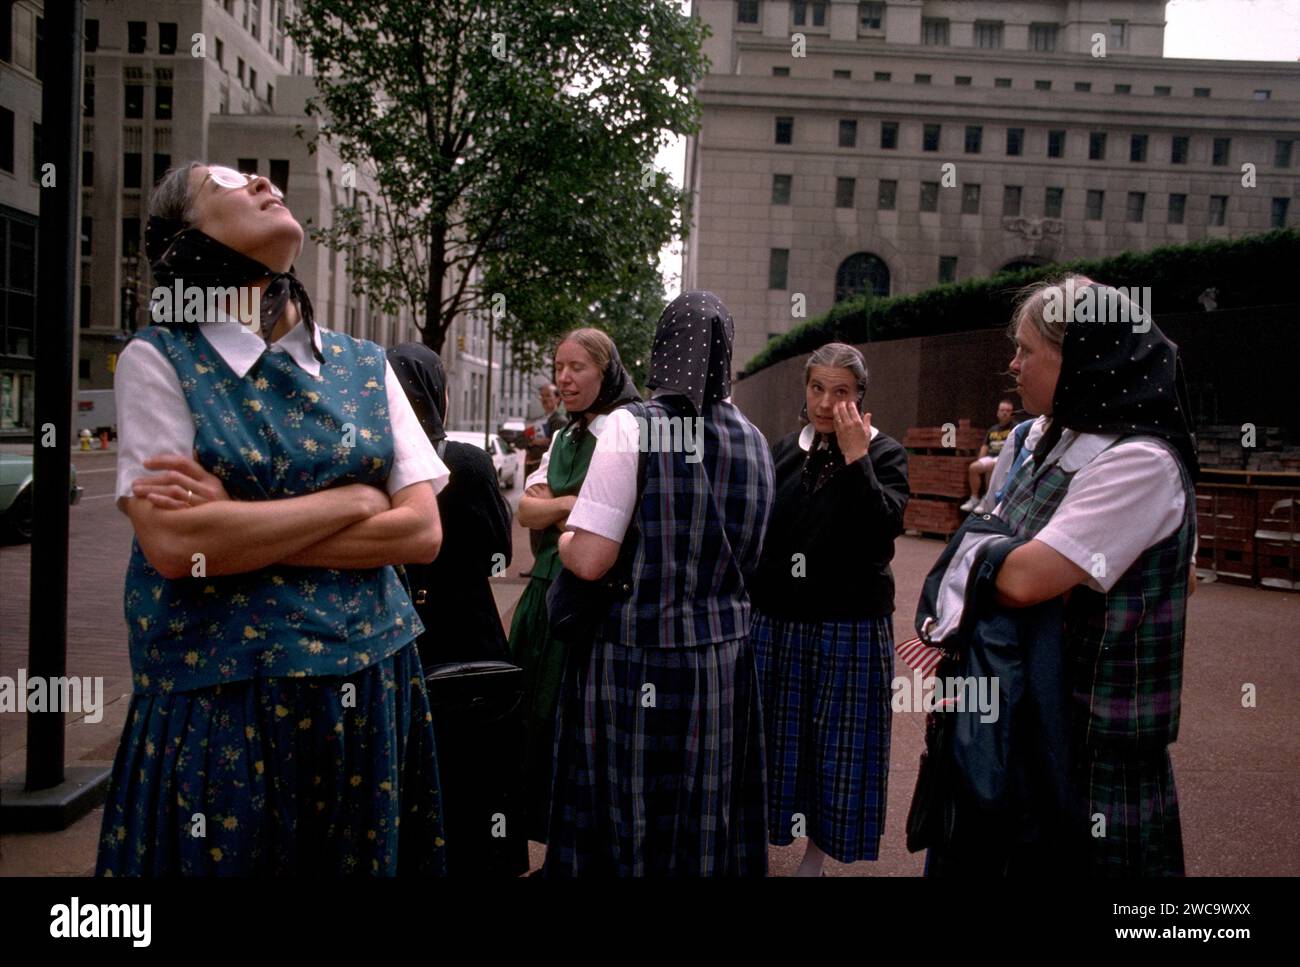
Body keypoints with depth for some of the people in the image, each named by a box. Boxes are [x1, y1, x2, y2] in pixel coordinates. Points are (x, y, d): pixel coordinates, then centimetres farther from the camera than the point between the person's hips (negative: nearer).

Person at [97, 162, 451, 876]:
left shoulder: (365, 367, 5)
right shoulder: (159, 360, -3)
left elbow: (423, 529, -4)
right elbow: (171, 544, -15)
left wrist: (238, 527, -12)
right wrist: (355, 500, -10)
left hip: (370, 688, 3)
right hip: (221, 700, -3)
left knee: (362, 857, 14)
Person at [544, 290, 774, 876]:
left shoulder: (631, 427, -14)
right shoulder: (754, 441, 3)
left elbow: (589, 560, -17)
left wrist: (565, 538, 3)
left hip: (636, 665, -5)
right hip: (723, 661, 5)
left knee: (625, 817, 11)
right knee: (708, 821, 16)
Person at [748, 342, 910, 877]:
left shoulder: (885, 453, -2)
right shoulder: (783, 451, 7)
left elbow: (885, 527, -18)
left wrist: (857, 459, -20)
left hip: (850, 625, -2)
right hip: (776, 620, 3)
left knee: (836, 743, 8)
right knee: (775, 738, 10)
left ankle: (816, 854, 27)